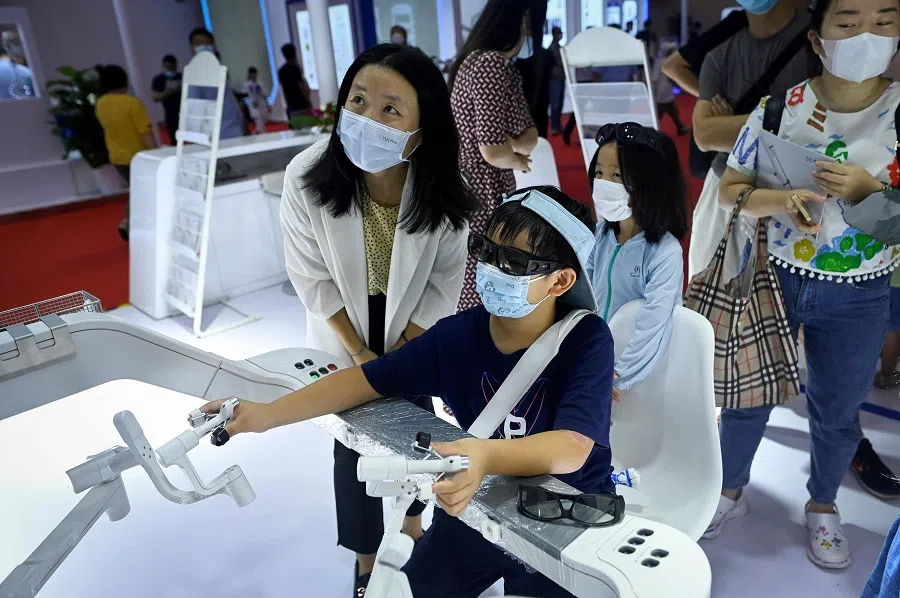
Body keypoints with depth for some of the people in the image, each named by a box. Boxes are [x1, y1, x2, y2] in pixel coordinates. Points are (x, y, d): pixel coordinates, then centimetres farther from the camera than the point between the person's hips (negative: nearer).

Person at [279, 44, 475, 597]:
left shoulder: (440, 186, -26)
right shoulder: (307, 176, -27)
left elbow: (447, 276, -12)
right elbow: (311, 277, -15)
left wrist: (402, 349, -10)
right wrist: (358, 352, -12)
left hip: (415, 336, 1)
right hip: (343, 337, 0)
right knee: (353, 445, 9)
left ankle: (413, 526, 49)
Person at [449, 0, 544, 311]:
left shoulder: (476, 58, 12)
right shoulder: (494, 65, -19)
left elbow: (529, 137, 9)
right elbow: (493, 151, -24)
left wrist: (512, 145, -13)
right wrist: (520, 161, -3)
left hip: (470, 192, 10)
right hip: (482, 198, -10)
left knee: (468, 289, 20)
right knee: (482, 296, 2)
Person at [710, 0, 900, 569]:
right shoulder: (779, 109, -10)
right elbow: (730, 188, -5)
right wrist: (781, 200, -24)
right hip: (771, 278, 0)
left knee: (837, 409, 16)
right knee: (747, 392, 13)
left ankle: (823, 505, 43)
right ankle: (731, 490, 37)